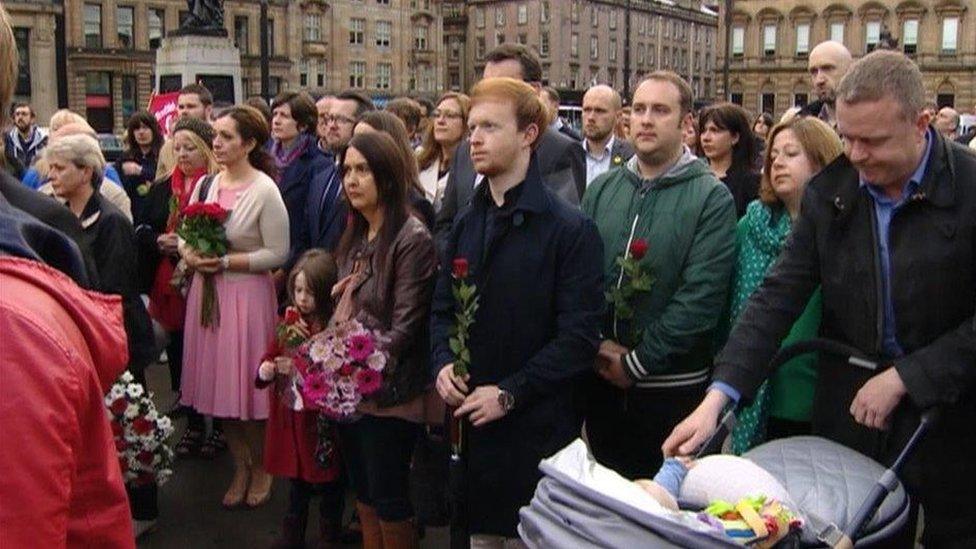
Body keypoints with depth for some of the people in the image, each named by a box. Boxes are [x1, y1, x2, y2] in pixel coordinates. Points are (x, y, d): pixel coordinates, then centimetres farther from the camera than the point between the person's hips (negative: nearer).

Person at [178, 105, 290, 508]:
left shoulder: (265, 191, -12)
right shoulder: (206, 184, 5)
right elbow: (184, 235, 12)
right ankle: (241, 467, 29)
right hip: (206, 291, 6)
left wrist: (226, 262, -18)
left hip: (247, 294, -5)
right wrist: (190, 255, -9)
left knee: (248, 384, 3)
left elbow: (277, 254, -13)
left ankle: (261, 466, 26)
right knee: (220, 385, 12)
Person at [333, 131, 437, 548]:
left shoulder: (412, 238, -16)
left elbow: (404, 327, -18)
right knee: (363, 494, 18)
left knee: (388, 499, 5)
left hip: (387, 392, -8)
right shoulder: (356, 236, 10)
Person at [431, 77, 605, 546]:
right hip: (470, 422, 6)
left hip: (536, 430, -5)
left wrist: (510, 393, -18)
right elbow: (442, 308, 15)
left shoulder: (569, 229, -11)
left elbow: (579, 336, -14)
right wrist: (443, 362, -3)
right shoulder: (467, 222, 10)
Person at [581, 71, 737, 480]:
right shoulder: (602, 190, 6)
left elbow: (701, 295, -16)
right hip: (600, 381, 4)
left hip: (673, 387, -4)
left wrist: (637, 363, -15)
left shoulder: (711, 198, -8)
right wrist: (596, 343, -13)